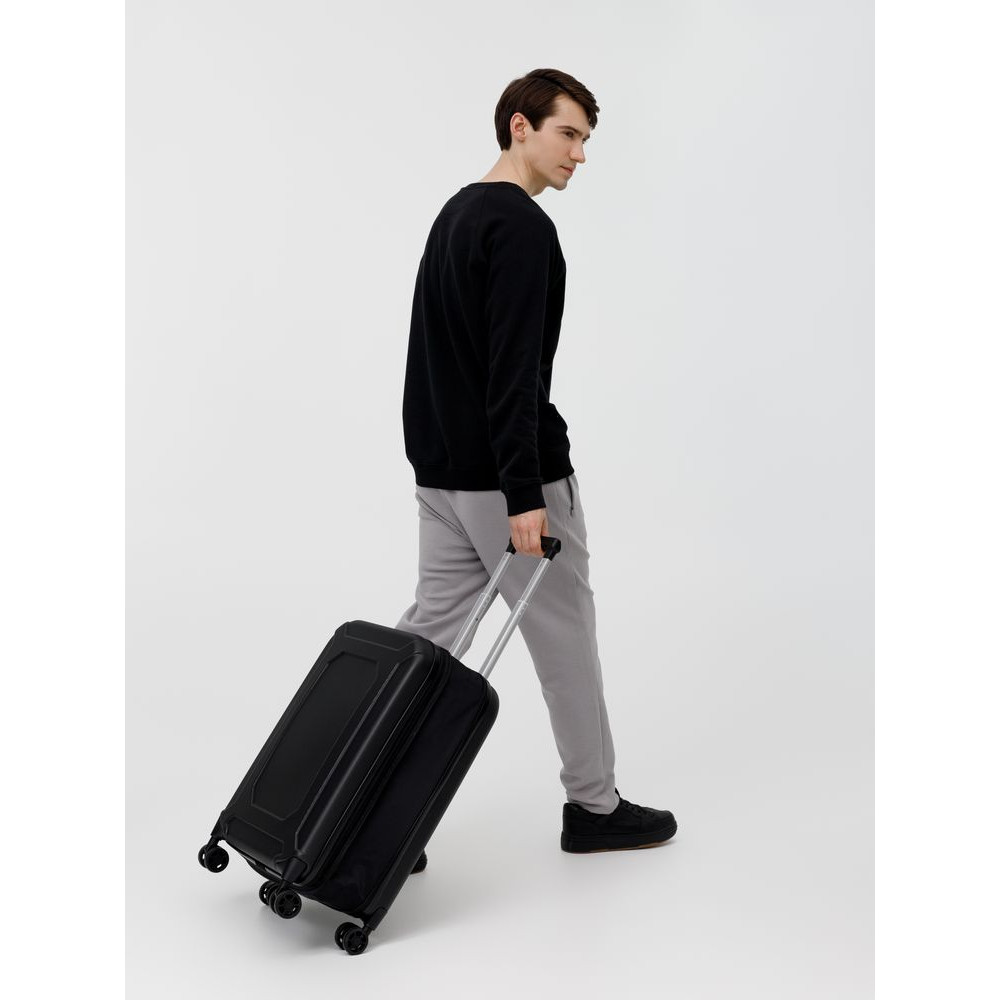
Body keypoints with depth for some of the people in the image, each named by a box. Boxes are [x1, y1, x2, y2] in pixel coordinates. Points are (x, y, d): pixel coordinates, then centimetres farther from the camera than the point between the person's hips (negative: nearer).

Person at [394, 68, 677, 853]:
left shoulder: (457, 215, 18)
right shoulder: (523, 226, -16)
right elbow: (513, 368, -26)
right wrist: (524, 493, -27)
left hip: (443, 468, 10)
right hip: (502, 476, -10)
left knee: (430, 631, 11)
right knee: (565, 632, 5)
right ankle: (594, 807, 22)